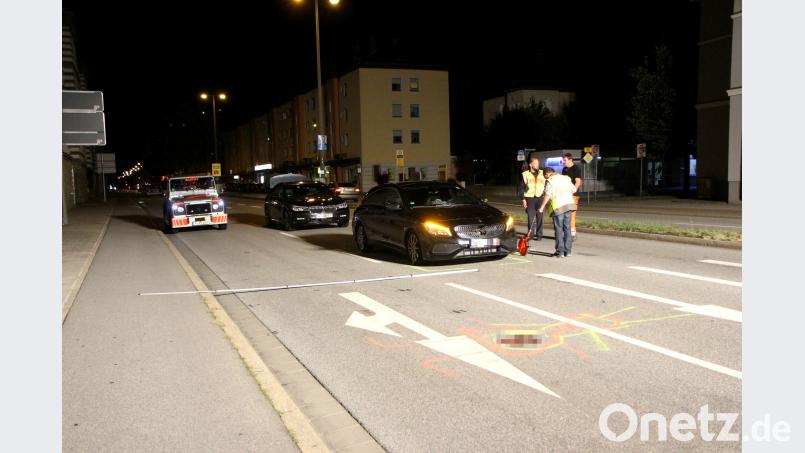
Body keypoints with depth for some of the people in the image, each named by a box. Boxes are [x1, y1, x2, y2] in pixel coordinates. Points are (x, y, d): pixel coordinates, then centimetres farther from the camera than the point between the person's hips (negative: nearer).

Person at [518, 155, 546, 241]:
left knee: (539, 217, 0)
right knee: (531, 217, -3)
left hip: (540, 198, 1)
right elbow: (521, 187, 4)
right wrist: (523, 199, -2)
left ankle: (539, 234, 7)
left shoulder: (542, 174, 10)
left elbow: (546, 185, 14)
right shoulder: (525, 174, 5)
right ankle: (531, 234, 6)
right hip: (530, 198, -1)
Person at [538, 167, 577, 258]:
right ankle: (567, 251, 12)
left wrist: (542, 206, -11)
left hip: (558, 206, -6)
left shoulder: (550, 180, -3)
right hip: (569, 204, 6)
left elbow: (547, 194, -13)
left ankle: (560, 251, 0)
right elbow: (573, 190, 23)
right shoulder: (566, 178, 17)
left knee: (559, 229, 0)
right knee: (567, 228, 10)